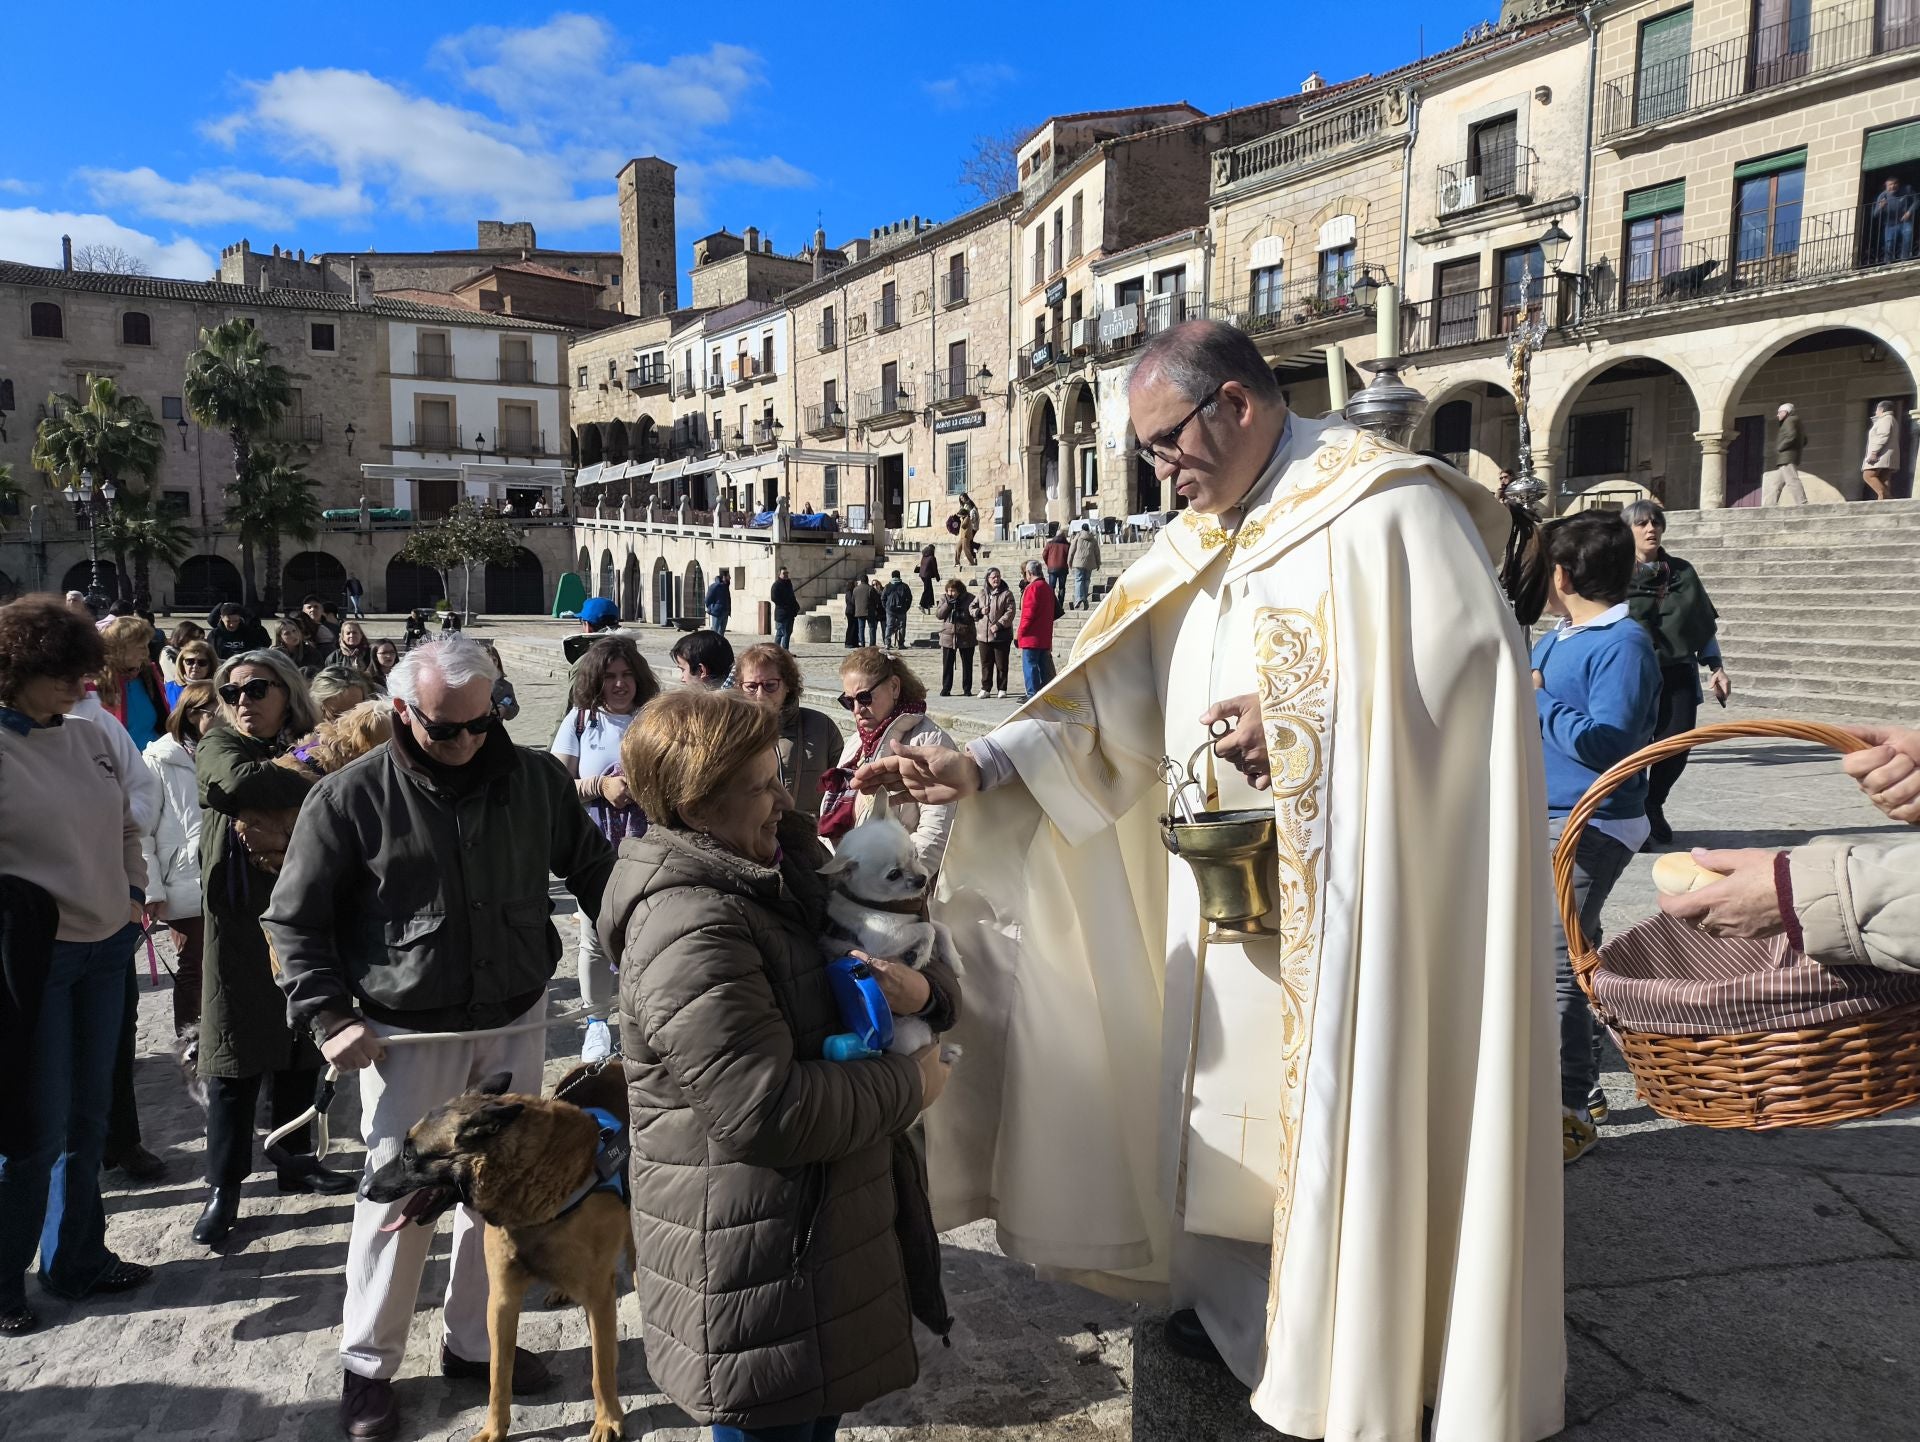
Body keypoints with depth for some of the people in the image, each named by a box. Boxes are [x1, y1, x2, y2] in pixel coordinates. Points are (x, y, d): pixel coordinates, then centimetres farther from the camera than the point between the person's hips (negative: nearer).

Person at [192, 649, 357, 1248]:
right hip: (241, 924, -3)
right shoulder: (217, 746, -2)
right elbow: (243, 781, -25)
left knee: (301, 1047, 13)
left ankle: (296, 1159, 29)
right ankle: (223, 1187, 13)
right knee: (237, 1053, 1)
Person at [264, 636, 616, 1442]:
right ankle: (368, 1365, 27)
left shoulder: (535, 779, -3)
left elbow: (592, 869, 9)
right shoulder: (350, 798, -10)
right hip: (406, 1035, -3)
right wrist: (328, 1016, -8)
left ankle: (474, 1342, 33)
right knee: (397, 1199, 6)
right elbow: (294, 919, -2)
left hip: (515, 1023, 3)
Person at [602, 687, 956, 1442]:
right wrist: (910, 1086, -16)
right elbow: (768, 1110, -29)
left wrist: (924, 991, -11)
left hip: (822, 1229, 9)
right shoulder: (692, 933, -25)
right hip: (748, 1258, -9)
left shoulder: (787, 878, 6)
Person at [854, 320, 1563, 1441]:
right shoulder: (1205, 542, 9)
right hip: (1229, 892, 7)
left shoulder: (1384, 509, -12)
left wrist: (1299, 730, -20)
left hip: (1352, 899, -7)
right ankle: (1247, 1298, 38)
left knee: (1347, 1108, 6)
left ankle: (1362, 1348, 28)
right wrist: (976, 769, -9)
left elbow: (1471, 686, -18)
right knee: (1236, 1094, 16)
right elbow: (1109, 704, 3)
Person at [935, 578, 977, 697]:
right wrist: (948, 604, -13)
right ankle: (946, 689, 12)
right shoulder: (944, 599, 5)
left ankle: (967, 689, 16)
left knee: (967, 664, 6)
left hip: (966, 637, -2)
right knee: (947, 664, 4)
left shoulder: (969, 598, -4)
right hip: (948, 637, 2)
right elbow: (938, 615, -2)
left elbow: (974, 613, -9)